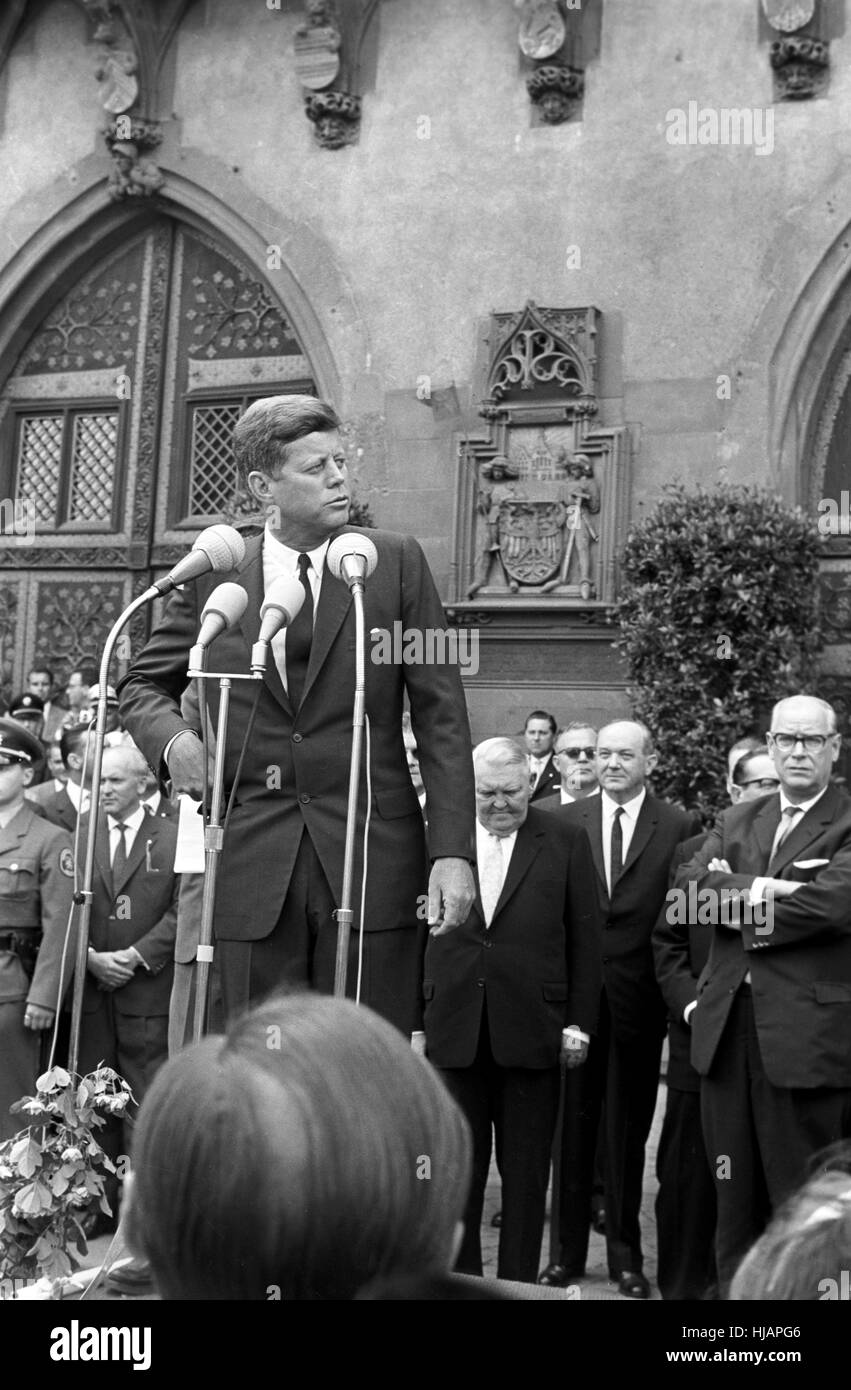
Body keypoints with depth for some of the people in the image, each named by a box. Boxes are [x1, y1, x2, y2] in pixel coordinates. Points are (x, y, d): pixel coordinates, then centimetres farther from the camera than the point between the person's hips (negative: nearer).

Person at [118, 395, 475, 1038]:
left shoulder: (397, 562, 3)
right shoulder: (212, 575, 6)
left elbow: (441, 714, 1)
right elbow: (143, 684, 18)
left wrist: (453, 851, -8)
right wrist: (173, 737, -5)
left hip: (372, 860, -1)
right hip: (253, 864, 1)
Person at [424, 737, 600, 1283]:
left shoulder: (566, 842, 2)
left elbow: (585, 937, 3)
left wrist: (578, 1022, -1)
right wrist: (415, 1015, 3)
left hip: (531, 1030, -1)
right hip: (453, 1030, 1)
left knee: (526, 1172, 8)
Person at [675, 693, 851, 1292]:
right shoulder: (737, 821, 15)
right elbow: (689, 883, 0)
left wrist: (740, 900, -8)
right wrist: (761, 890, -17)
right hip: (726, 1026, 5)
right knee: (734, 1193, 14)